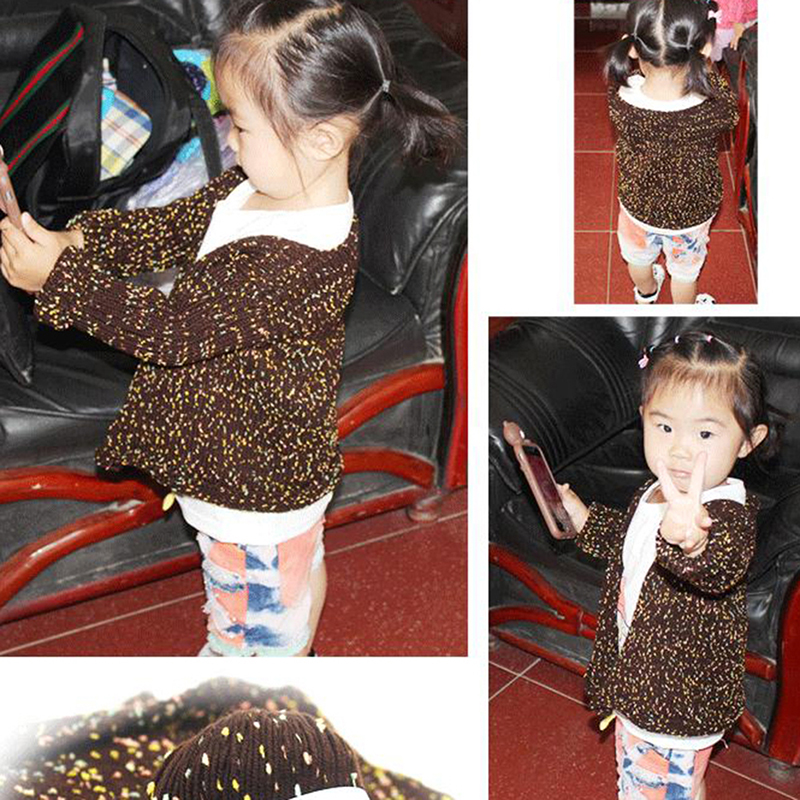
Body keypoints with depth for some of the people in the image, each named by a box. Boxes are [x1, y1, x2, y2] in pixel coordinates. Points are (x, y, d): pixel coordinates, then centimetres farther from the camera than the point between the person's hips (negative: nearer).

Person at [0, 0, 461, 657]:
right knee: (298, 568, 34)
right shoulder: (269, 184, -9)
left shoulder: (293, 262, -38)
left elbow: (173, 329, -32)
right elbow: (177, 226, 1)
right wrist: (79, 240, -13)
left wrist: (55, 279, -26)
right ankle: (298, 652, 60)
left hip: (255, 485, -10)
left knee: (259, 615, 17)